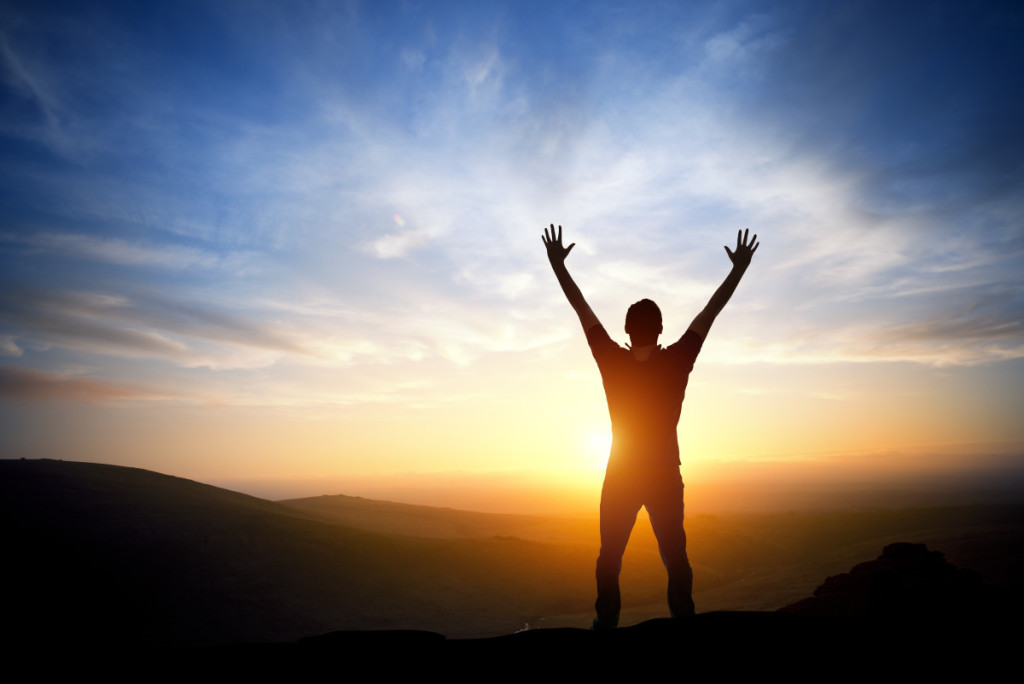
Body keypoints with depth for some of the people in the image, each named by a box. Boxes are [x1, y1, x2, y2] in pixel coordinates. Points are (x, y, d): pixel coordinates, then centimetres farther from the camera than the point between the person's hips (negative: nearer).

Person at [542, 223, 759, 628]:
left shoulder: (612, 362, -15)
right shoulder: (676, 363, -14)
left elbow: (582, 309, -9)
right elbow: (710, 312, -8)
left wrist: (557, 264, -2)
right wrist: (739, 268, 0)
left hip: (620, 478, 0)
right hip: (666, 477, 0)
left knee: (609, 558, 12)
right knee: (675, 558, 11)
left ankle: (606, 624, 17)